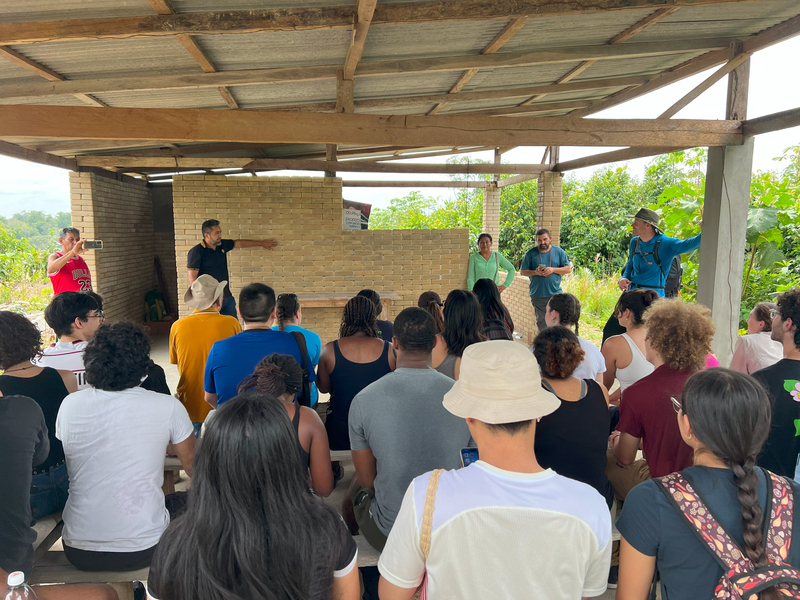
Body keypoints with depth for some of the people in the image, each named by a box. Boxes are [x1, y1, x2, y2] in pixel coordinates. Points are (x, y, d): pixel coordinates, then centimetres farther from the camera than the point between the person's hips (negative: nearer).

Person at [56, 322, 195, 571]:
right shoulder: (168, 407, -13)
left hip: (78, 553, 4)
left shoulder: (68, 405, -3)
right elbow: (193, 466, 4)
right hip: (141, 552, -3)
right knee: (181, 501, 25)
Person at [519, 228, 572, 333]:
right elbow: (522, 271, 5)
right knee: (541, 322, 9)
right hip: (537, 295, 0)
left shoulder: (559, 251, 6)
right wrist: (535, 272, -14)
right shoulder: (530, 253, 4)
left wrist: (553, 269, -12)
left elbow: (568, 269, 5)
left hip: (555, 294, 0)